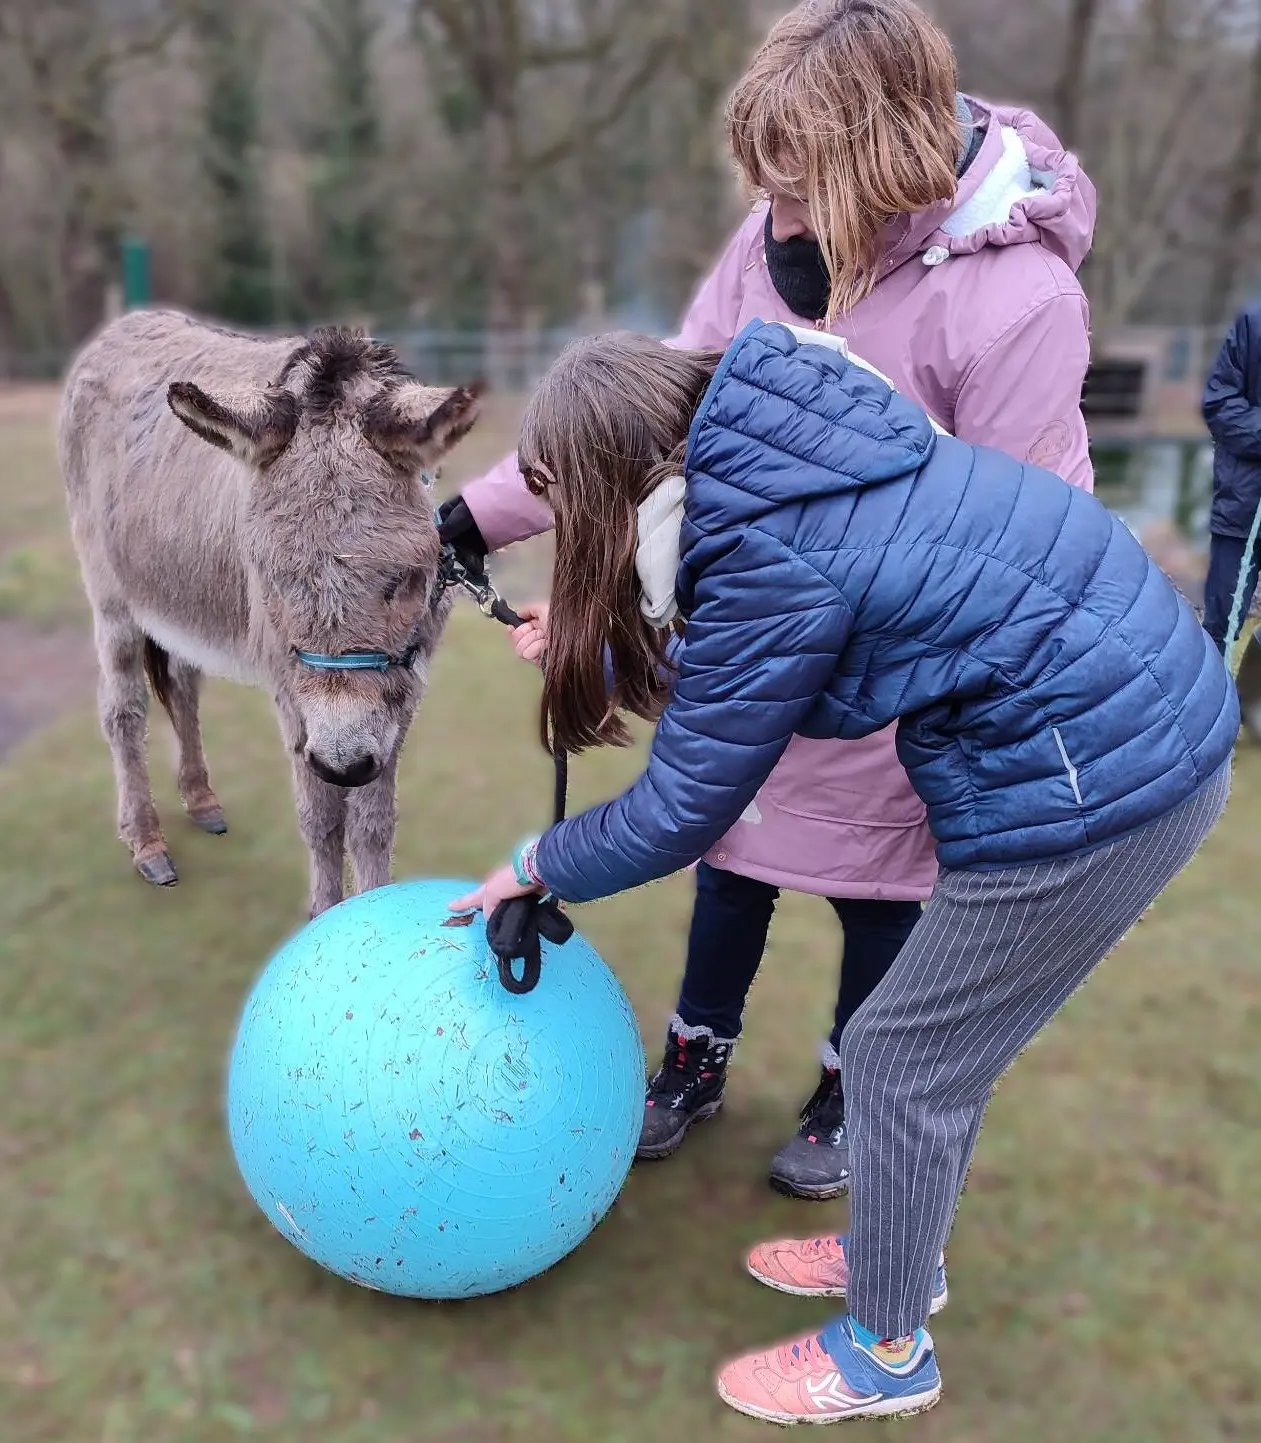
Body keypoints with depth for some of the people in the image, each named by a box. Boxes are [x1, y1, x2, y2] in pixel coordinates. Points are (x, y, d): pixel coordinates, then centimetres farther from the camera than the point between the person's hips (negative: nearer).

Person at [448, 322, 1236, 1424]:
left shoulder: (772, 561, -23)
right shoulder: (767, 447, 2)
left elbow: (680, 813, -12)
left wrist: (538, 866, 5)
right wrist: (592, 638, 19)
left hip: (1090, 784, -9)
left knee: (900, 1062, 6)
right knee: (943, 1042, 22)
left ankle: (887, 1354, 30)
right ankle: (898, 1251, 45)